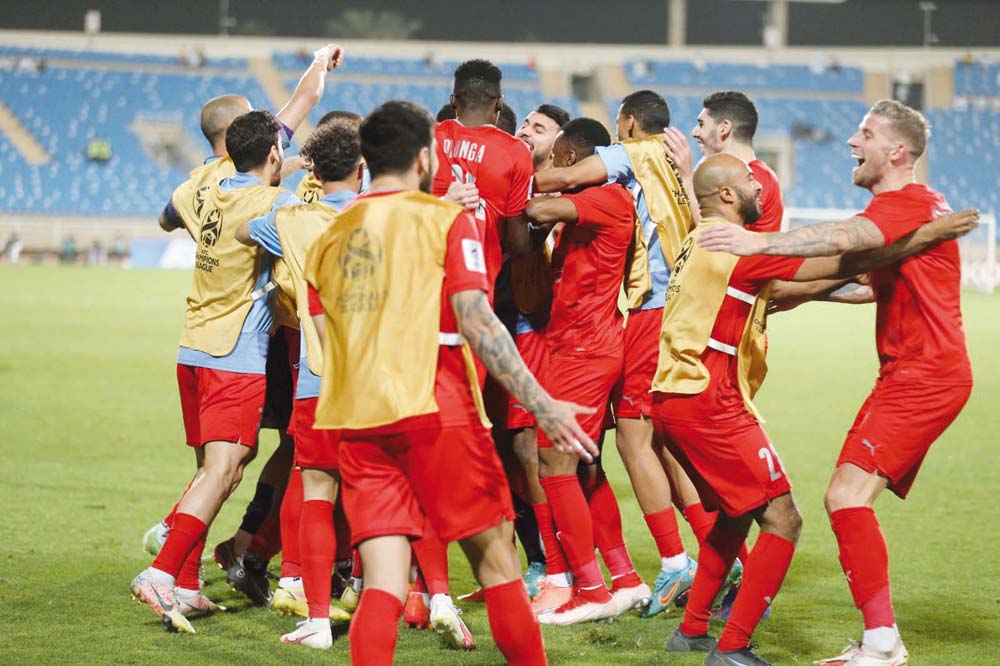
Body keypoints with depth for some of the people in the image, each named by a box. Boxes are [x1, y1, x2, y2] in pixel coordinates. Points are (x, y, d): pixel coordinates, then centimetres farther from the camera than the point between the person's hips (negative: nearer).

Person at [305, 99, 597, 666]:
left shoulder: (332, 236, 14)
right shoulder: (446, 220, -1)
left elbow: (326, 338, 14)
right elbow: (476, 322, -11)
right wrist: (543, 406, -13)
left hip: (354, 420, 5)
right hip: (432, 407, -4)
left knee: (384, 582, 0)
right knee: (495, 553, 8)